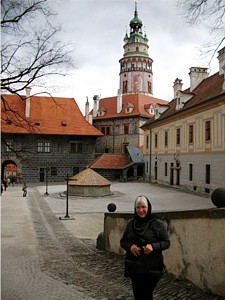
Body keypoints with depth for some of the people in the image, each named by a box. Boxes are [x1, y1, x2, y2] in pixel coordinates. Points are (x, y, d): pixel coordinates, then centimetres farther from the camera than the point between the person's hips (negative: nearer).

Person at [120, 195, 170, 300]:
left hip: (152, 268, -3)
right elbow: (123, 241, 9)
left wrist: (153, 246, -22)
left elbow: (166, 242, -5)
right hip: (134, 267, 3)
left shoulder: (158, 224, -8)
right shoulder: (131, 223, 3)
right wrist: (130, 246, -13)